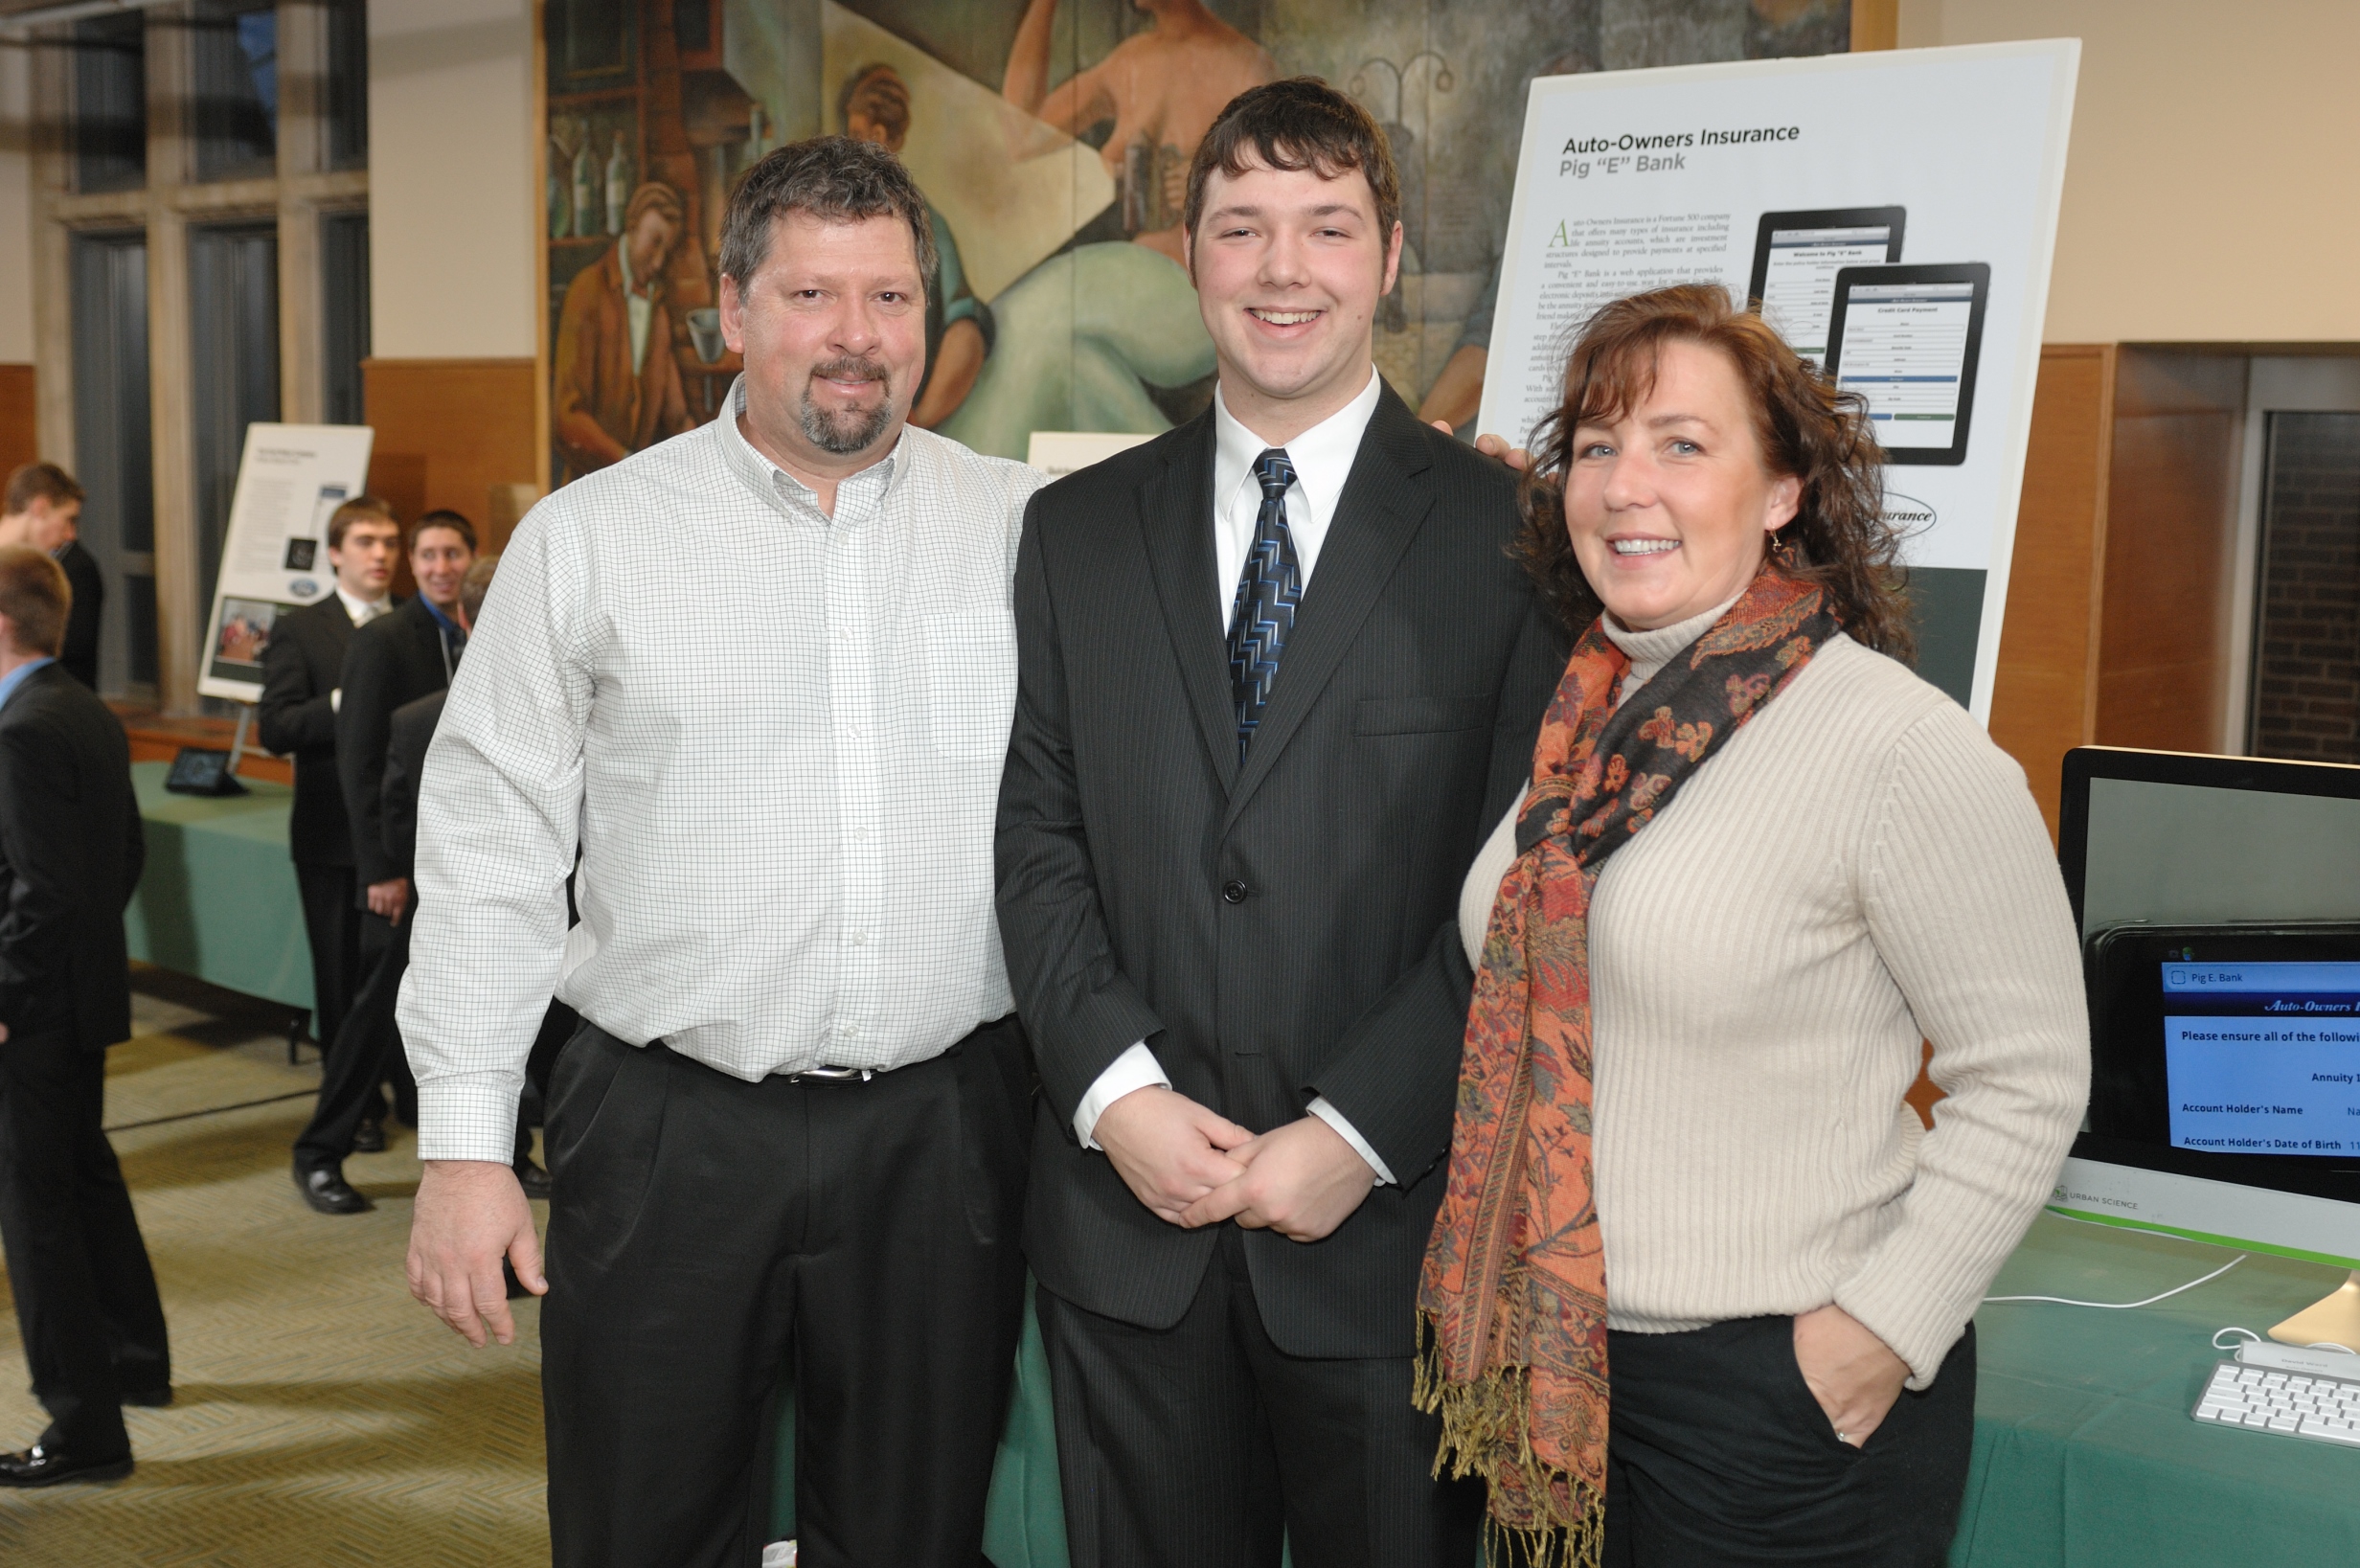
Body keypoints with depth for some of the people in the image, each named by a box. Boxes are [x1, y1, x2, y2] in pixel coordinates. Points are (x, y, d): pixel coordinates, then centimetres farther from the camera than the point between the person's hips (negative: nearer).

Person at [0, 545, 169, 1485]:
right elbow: (130, 853, 15)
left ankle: (87, 1427, 5)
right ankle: (138, 1361, 39)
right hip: (88, 989, 10)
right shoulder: (92, 715, 8)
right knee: (87, 1176, 24)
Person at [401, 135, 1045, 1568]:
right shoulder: (590, 539, 1)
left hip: (941, 1131, 1)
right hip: (666, 1131, -1)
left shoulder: (1027, 528, 5)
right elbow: (495, 847, 0)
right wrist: (465, 1144, -4)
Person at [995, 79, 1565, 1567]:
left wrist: (1357, 1134, -14)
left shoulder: (1508, 531, -4)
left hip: (1390, 1220, -2)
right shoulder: (1079, 528, 7)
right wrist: (1116, 1089, -9)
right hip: (1126, 1218, 3)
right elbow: (1038, 834, 4)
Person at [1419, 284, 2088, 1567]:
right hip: (1550, 1362, 6)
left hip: (1779, 1401, -6)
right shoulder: (1580, 724, 5)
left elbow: (2026, 1082, -13)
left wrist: (1880, 1331, -16)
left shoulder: (1901, 748, -16)